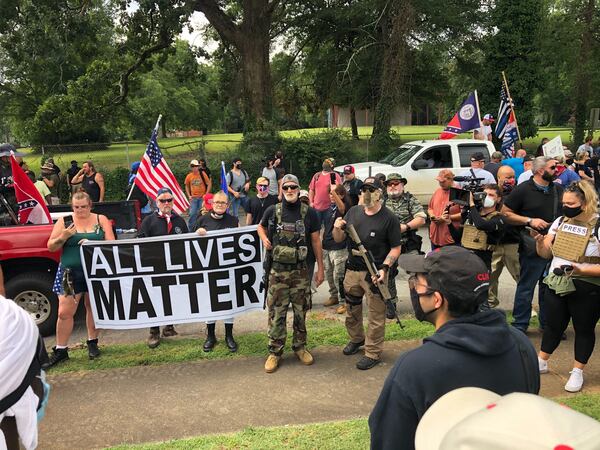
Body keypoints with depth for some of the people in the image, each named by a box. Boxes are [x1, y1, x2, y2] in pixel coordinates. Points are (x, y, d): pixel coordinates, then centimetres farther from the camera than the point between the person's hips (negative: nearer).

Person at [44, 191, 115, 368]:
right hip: (70, 273, 0)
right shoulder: (64, 221, 3)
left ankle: (92, 343, 26)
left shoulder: (101, 220, 3)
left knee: (92, 307, 11)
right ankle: (60, 350, 10)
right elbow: (51, 247, 3)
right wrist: (63, 237, -17)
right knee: (64, 312, -2)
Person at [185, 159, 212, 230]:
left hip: (202, 197, -1)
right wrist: (189, 196, 3)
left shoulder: (203, 174, -5)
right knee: (192, 213, 0)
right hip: (193, 198, 1)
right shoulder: (189, 176, -1)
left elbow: (209, 184, -1)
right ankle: (190, 229, 12)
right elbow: (187, 186, 13)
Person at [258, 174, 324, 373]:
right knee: (276, 312, 2)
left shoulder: (309, 213, -2)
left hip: (300, 269, 0)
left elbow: (316, 241, 3)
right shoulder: (272, 211, -1)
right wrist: (264, 238, -4)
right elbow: (261, 227, 19)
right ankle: (275, 351, 13)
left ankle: (300, 347, 27)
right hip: (278, 269, 0)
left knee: (300, 311, 10)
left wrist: (320, 268, 2)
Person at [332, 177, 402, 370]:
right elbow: (339, 239, 10)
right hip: (352, 271, 5)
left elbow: (395, 248, -7)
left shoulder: (389, 218, -8)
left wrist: (384, 268, -21)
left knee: (375, 316, 3)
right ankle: (356, 339, 43)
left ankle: (373, 353, 17)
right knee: (351, 311, 20)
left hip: (374, 273, -5)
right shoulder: (353, 212, 7)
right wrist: (337, 228, -12)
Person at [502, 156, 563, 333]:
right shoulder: (523, 190, -7)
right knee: (526, 286, 1)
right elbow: (505, 213, -7)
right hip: (532, 246, -5)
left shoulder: (558, 189, 11)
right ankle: (520, 325, 11)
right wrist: (530, 221, -16)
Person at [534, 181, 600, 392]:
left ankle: (577, 372, 26)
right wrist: (539, 240, -13)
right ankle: (541, 363, 33)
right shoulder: (560, 222, 2)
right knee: (553, 325, 17)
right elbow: (546, 254, 6)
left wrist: (579, 269, -30)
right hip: (556, 285, 5)